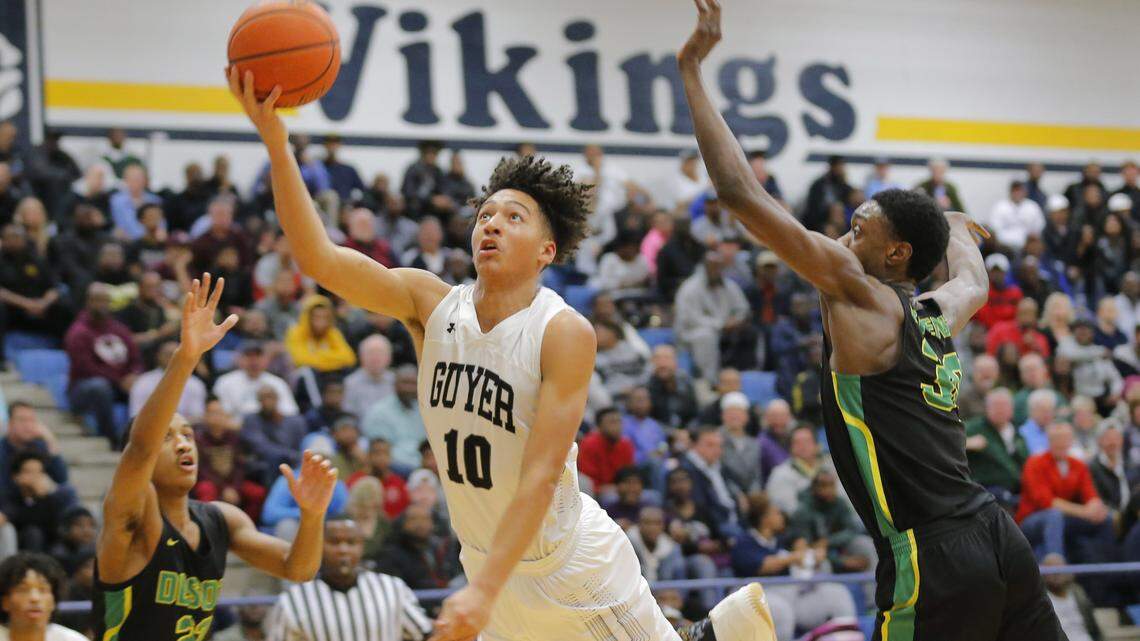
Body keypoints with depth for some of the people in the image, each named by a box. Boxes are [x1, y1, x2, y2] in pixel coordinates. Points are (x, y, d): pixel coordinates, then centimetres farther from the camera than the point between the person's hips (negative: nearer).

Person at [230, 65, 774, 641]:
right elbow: (319, 258, -18)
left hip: (569, 564, -5)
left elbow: (542, 476, -25)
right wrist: (275, 139, -30)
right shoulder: (431, 304, -6)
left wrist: (484, 591, -33)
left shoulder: (564, 333, -20)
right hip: (487, 560, 5)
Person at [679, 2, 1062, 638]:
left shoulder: (859, 294, -6)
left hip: (933, 561, -8)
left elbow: (741, 193, -9)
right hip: (999, 537, 8)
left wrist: (693, 70, -3)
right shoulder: (943, 312, 15)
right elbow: (975, 279, 43)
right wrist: (954, 227, 66)